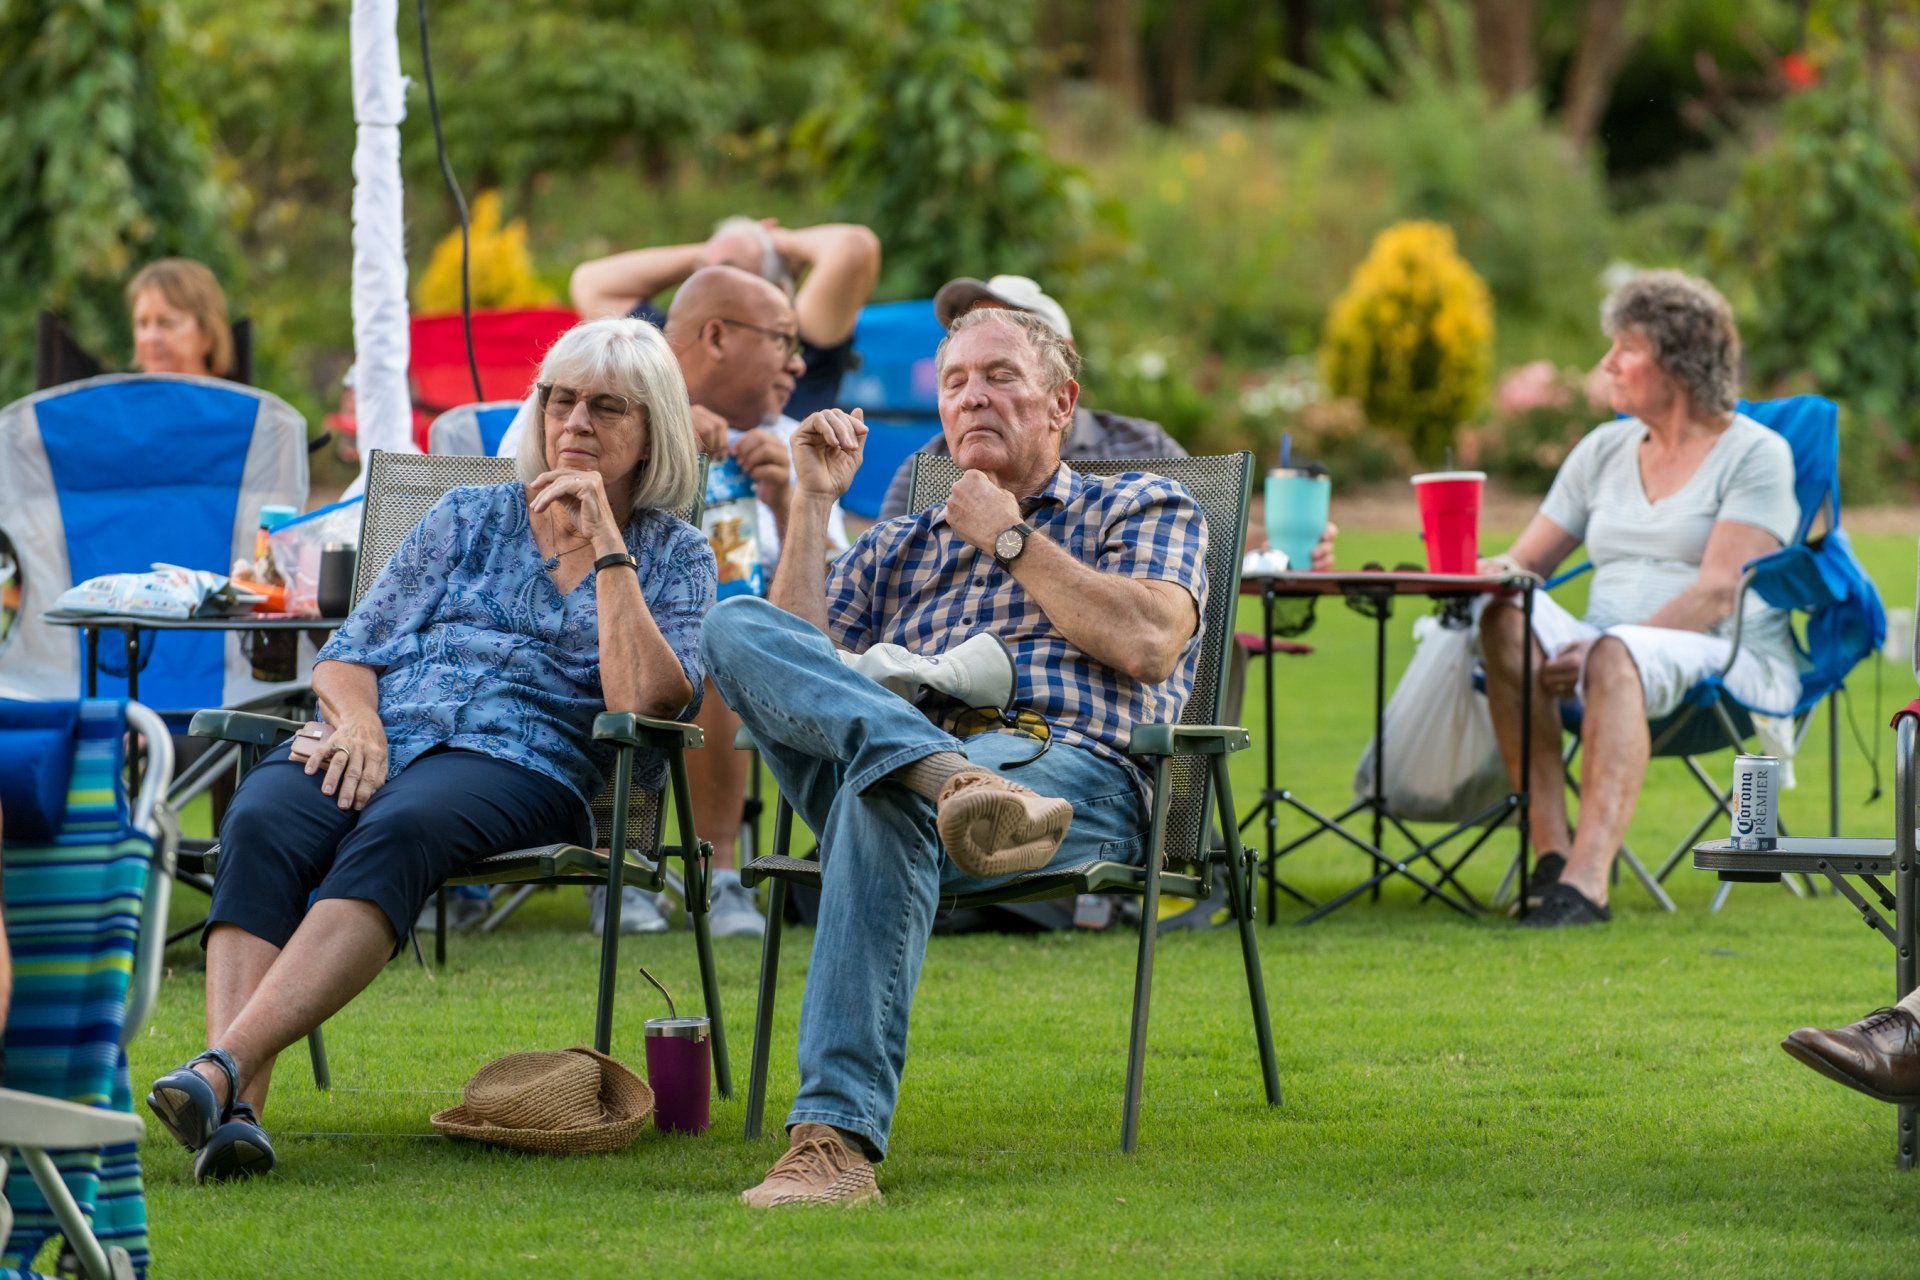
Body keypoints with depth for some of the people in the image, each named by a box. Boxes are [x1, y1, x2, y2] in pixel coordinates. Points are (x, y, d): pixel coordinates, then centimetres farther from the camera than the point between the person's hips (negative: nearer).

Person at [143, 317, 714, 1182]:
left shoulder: (675, 556, 17)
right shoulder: (472, 517, 26)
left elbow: (646, 701, -2)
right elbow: (351, 652, 19)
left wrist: (604, 550, -2)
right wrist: (358, 720, -3)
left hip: (516, 762, -3)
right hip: (381, 743, 3)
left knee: (395, 833, -39)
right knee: (260, 827, -33)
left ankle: (223, 1071, -54)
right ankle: (233, 1113, -50)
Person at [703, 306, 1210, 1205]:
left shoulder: (1144, 509, 24)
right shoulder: (896, 550, 36)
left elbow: (1148, 644, 2)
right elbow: (799, 655, 20)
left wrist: (1010, 539, 9)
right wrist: (814, 502, 17)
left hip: (1072, 769, -4)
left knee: (881, 801, -40)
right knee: (737, 624, -22)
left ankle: (837, 1137, -53)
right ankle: (955, 782, -51)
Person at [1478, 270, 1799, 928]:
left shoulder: (1755, 454, 0)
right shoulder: (1604, 450, 20)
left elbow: (1717, 592, -13)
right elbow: (1521, 564, 16)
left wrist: (1601, 650, -24)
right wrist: (1489, 571, -9)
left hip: (1728, 661, -5)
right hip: (1607, 657, 5)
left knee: (1616, 657, -39)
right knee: (1507, 621, -26)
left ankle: (1586, 877, -54)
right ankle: (1550, 846, -35)